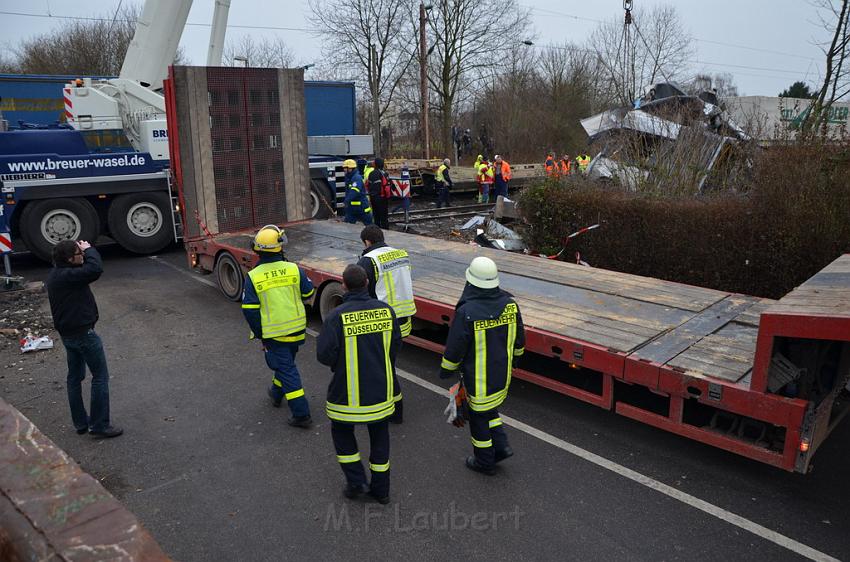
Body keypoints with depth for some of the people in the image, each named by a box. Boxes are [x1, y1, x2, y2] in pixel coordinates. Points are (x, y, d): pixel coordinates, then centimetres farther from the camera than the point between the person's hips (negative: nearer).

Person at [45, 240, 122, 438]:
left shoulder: (55, 275, 7)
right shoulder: (67, 276, -24)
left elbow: (83, 272, 15)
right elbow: (96, 269, -37)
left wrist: (84, 252, -3)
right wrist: (89, 250, -19)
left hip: (67, 334, 10)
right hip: (83, 333, -10)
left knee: (75, 377, 17)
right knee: (100, 377, -1)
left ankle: (80, 423, 28)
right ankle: (99, 426, 3)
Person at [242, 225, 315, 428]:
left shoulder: (253, 277, -14)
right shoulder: (293, 269, -11)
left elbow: (249, 310, -9)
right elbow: (308, 293, 4)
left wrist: (259, 333, 3)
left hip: (273, 333, -3)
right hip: (296, 329, 3)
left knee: (286, 369, 2)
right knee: (286, 363, 26)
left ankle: (301, 414, 1)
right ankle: (276, 394, 49)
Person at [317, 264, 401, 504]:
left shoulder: (337, 316, -20)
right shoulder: (386, 310, -8)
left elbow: (324, 354, -19)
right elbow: (396, 345, 1)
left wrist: (338, 364, 4)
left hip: (348, 391, -3)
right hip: (381, 388, 4)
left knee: (341, 430, 22)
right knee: (379, 435, 19)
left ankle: (356, 481, 20)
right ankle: (381, 488, 28)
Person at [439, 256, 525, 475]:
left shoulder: (466, 312, -26)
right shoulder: (510, 304, -9)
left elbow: (454, 349, -16)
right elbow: (519, 341, 5)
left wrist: (446, 371, 1)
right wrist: (511, 358, 22)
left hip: (478, 377, -5)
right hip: (503, 374, 5)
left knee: (479, 416, 14)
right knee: (489, 409, 28)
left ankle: (485, 461, 30)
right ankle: (501, 446, 23)